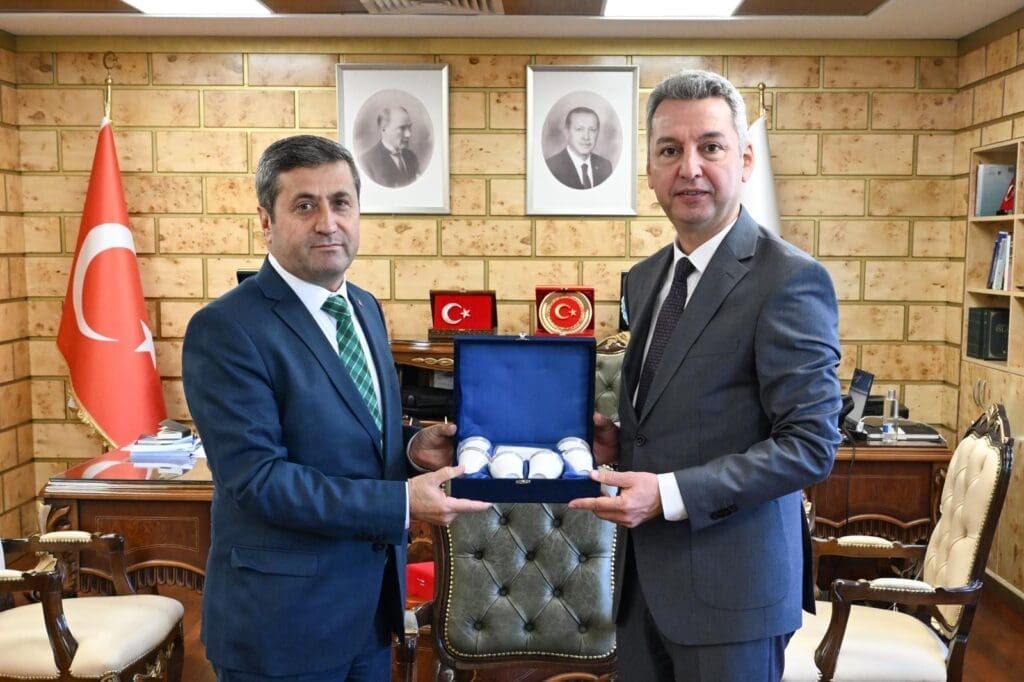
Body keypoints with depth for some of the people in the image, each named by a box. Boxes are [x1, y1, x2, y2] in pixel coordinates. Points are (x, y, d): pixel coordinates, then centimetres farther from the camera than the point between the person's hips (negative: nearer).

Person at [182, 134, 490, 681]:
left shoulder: (364, 308, 7)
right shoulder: (225, 329, -18)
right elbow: (255, 477, -23)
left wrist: (412, 445, -6)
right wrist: (402, 504, -24)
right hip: (283, 614, -7)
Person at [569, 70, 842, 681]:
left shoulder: (790, 280, -15)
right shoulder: (646, 278, 9)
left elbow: (811, 444, -18)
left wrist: (669, 494, -22)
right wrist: (620, 445, -1)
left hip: (731, 584, -7)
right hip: (644, 575, 7)